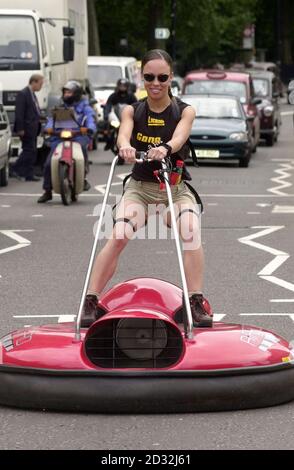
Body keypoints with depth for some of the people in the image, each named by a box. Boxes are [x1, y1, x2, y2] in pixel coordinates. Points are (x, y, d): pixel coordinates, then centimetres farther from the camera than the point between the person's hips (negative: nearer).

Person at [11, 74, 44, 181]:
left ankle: (29, 175, 12)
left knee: (32, 152, 9)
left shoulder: (33, 94, 17)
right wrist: (20, 129, -20)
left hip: (33, 129, 10)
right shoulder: (23, 94, -13)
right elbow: (19, 113, -17)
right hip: (27, 128, -10)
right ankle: (15, 169, -3)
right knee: (29, 150, -10)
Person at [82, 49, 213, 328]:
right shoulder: (132, 111, 2)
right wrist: (125, 147, -46)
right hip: (139, 188, 0)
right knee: (119, 235, -26)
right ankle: (91, 302, -19)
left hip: (177, 189, 0)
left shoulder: (185, 111, -1)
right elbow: (123, 134, -20)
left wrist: (165, 149, -48)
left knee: (191, 231, -30)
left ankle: (196, 303, -23)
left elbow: (179, 137, -23)